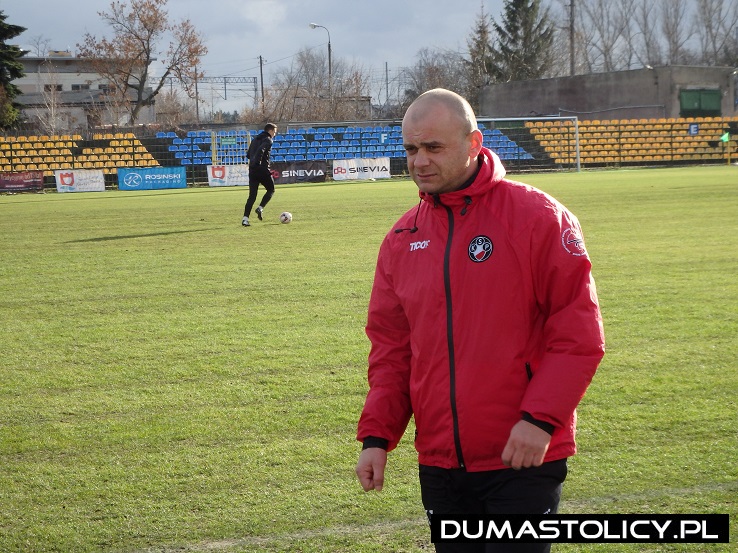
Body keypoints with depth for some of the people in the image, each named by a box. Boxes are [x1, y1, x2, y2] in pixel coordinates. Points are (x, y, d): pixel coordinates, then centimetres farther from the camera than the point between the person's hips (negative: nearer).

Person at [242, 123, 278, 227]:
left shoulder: (255, 139, 20)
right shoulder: (268, 140, -5)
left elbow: (249, 154, 21)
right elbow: (261, 150, -23)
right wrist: (258, 162, -24)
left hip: (252, 170, 7)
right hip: (263, 170, -7)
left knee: (252, 195, 4)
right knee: (271, 190, 15)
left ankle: (245, 218, -8)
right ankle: (260, 208, -5)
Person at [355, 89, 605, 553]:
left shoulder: (538, 218, -7)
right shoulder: (403, 239, 9)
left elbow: (579, 335, -9)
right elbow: (391, 348, 14)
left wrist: (540, 419, -17)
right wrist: (376, 435, 4)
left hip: (522, 459, -5)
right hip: (439, 462, 5)